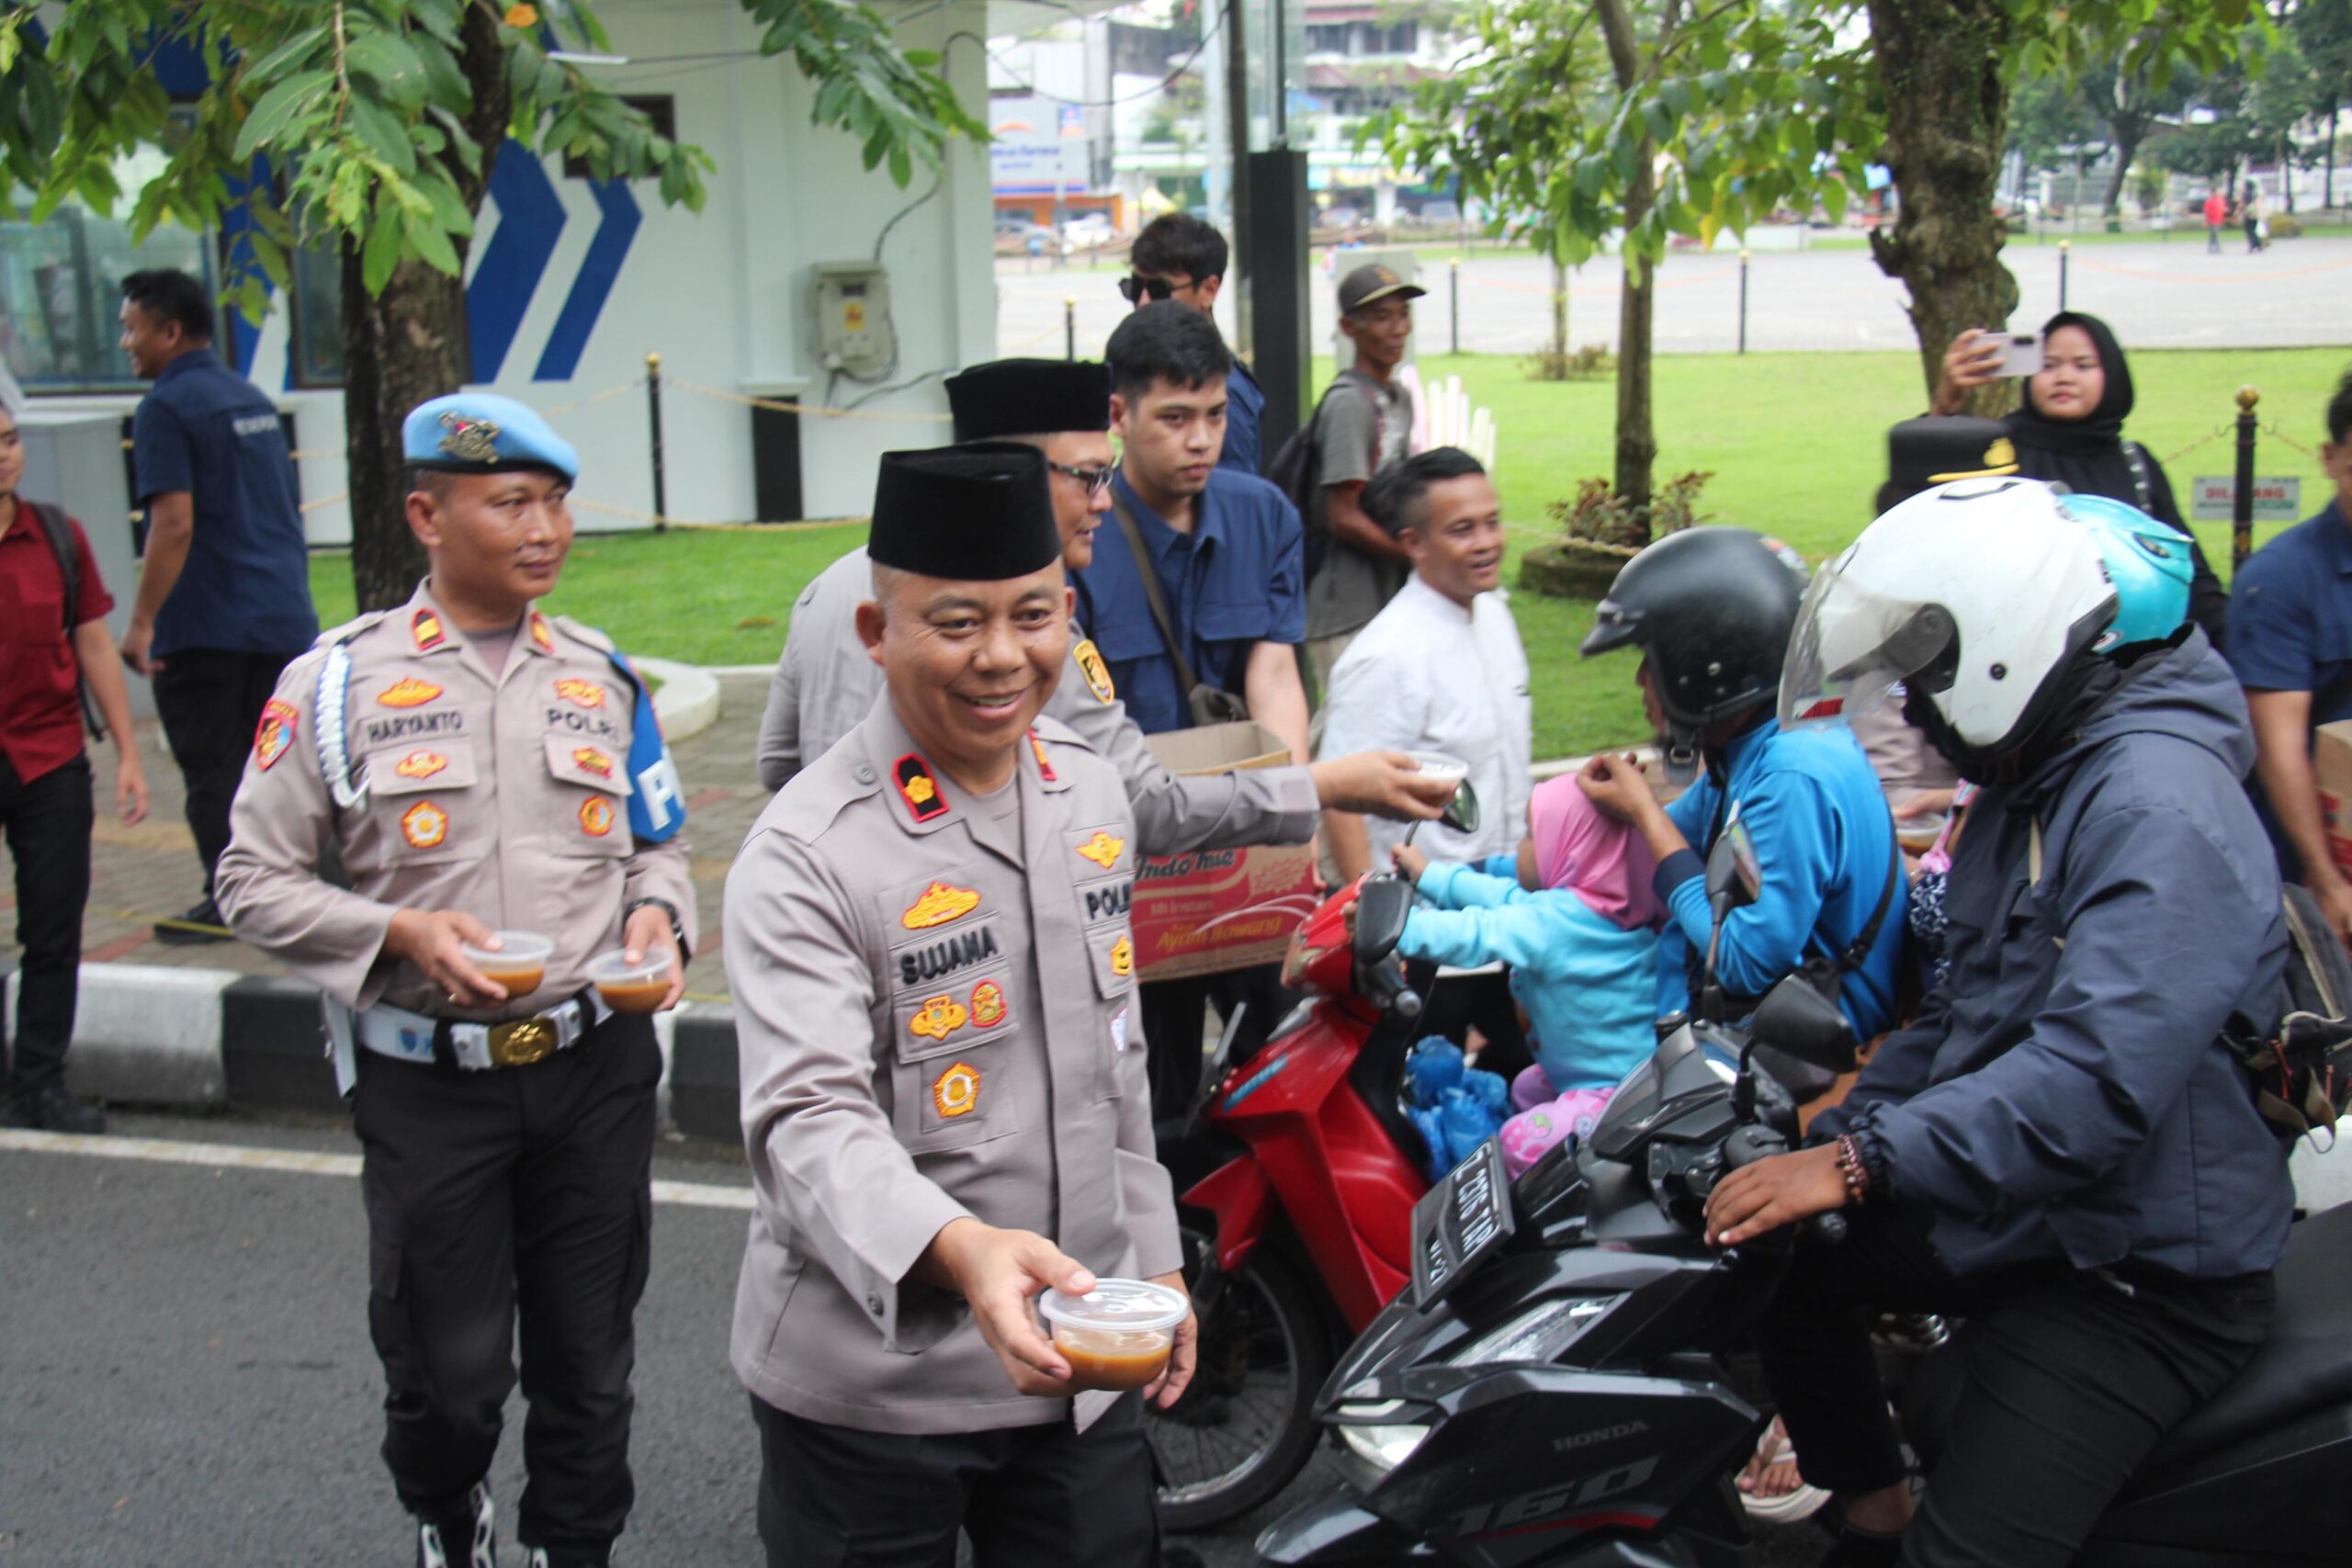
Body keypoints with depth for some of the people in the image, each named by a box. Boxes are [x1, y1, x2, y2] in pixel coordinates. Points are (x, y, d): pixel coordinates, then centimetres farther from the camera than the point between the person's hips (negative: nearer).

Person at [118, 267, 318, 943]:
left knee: (213, 769, 0)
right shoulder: (252, 399, 15)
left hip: (204, 627, -8)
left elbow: (174, 524, -19)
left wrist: (141, 621, -16)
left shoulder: (167, 408, -10)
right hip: (284, 620, 8)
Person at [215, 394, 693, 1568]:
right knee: (449, 1369, 7)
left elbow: (657, 843, 17)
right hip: (427, 1077, -2)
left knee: (588, 1355, 11)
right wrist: (403, 933, -16)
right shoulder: (337, 681, -4)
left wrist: (657, 912, -5)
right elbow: (253, 882, -2)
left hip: (593, 1063, 3)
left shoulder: (603, 678, 7)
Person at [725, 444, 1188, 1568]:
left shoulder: (1092, 793, 5)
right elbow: (806, 1117, -28)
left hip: (1078, 1364, 6)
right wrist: (958, 1252, -44)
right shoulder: (805, 855, -17)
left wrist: (1155, 1259, 16)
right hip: (866, 1388, -5)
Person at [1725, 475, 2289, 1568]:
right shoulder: (2031, 778, 11)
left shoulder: (2161, 805, -24)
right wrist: (1842, 1129, 9)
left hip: (2137, 1269, -10)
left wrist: (1864, 1165, -35)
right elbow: (1971, 1007, 20)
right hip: (2007, 1212, 10)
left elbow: (2098, 1078, -36)